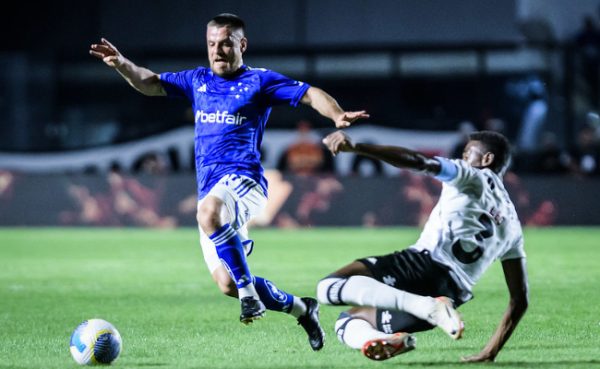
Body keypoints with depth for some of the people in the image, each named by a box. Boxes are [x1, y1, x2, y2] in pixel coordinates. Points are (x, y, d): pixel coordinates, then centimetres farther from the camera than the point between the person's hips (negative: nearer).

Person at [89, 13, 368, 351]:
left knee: (210, 211, -41)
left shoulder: (259, 81, 5)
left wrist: (338, 116, -20)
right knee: (227, 284, -2)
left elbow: (310, 94, -1)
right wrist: (122, 64, -4)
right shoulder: (197, 81, 20)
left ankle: (250, 292, -32)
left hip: (245, 180, -6)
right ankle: (301, 309, 19)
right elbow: (151, 84, 16)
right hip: (212, 192, 6)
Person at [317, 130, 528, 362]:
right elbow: (519, 299, 26)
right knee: (348, 322, 21)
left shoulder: (471, 177, 12)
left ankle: (429, 307, -29)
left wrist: (355, 147, -19)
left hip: (427, 262, -7)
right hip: (450, 294, 7)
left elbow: (419, 162, -8)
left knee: (329, 287, -16)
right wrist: (491, 353, 29)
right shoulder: (511, 224, 30)